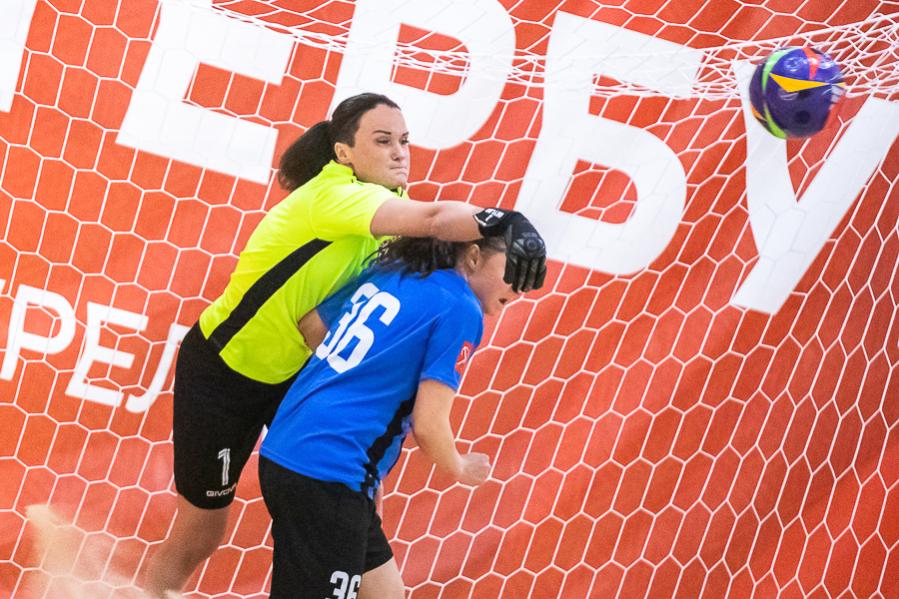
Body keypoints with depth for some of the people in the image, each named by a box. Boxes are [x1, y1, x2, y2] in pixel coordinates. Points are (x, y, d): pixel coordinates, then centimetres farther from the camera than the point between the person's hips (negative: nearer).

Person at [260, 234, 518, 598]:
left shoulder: (387, 272, 14)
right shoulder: (461, 308, -7)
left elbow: (309, 326, 18)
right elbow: (428, 427, -10)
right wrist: (459, 469, 11)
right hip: (329, 476, -9)